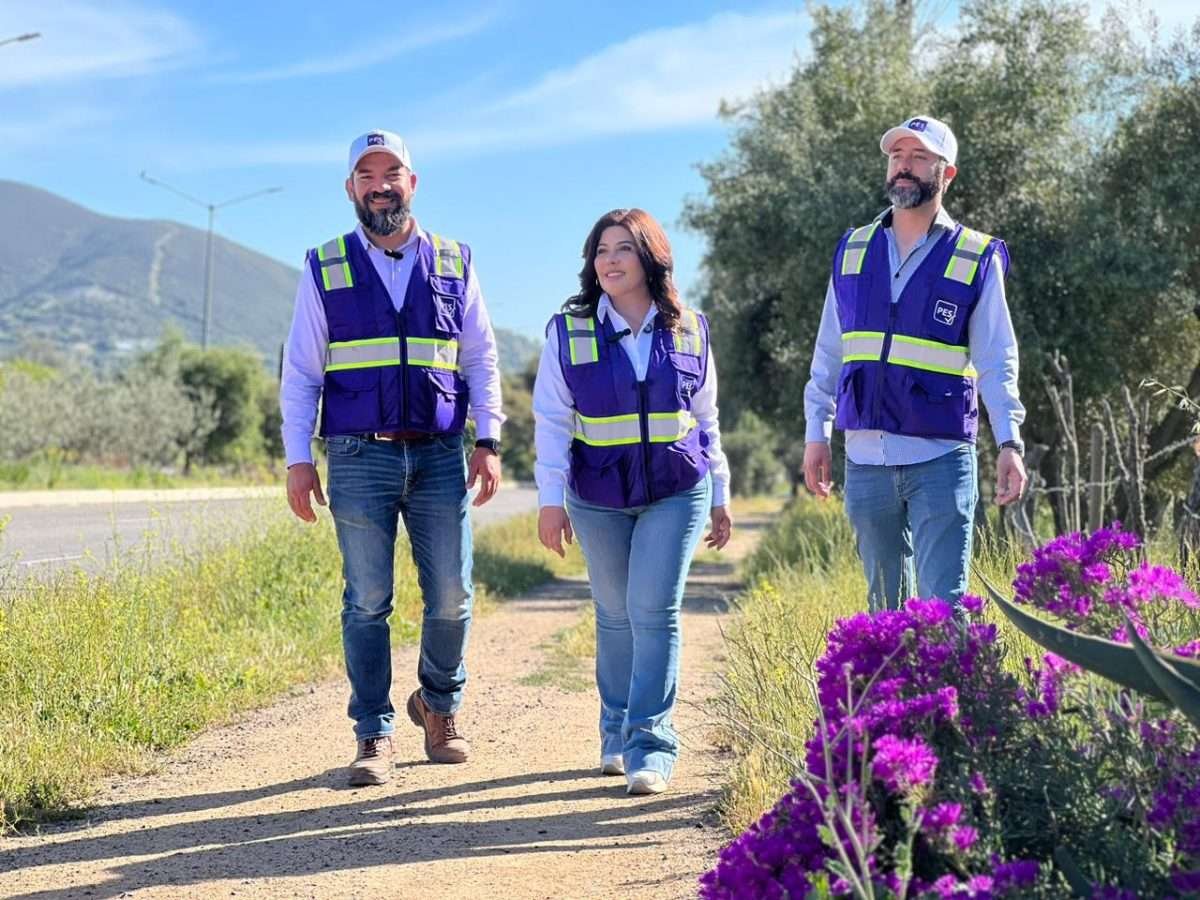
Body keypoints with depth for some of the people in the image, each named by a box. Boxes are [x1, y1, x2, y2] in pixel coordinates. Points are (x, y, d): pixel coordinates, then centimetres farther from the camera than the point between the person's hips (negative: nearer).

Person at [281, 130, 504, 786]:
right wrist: (297, 459, -3)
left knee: (451, 597, 1)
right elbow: (299, 373, 5)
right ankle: (373, 737, 9)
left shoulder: (454, 264, 10)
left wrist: (488, 442, 1)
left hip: (440, 456, 1)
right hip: (359, 459, -1)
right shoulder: (325, 269, 6)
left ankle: (438, 705, 25)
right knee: (367, 602, 0)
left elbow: (481, 360, 11)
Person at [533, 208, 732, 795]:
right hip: (598, 498, 1)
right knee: (615, 615, 9)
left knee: (654, 610, -11)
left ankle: (651, 746, -7)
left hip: (677, 492, 0)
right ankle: (616, 733, 25)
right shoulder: (569, 331, -1)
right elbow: (552, 421, -2)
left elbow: (706, 419, 11)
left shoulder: (690, 331, 3)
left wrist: (719, 495, 13)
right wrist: (550, 499, -8)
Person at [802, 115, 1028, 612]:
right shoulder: (853, 250, 10)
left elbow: (996, 361, -1)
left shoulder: (976, 259, 1)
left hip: (941, 459, -4)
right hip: (864, 459, 4)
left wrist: (1010, 442, -12)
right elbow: (828, 353, 14)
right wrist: (816, 434, 10)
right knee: (884, 603, 13)